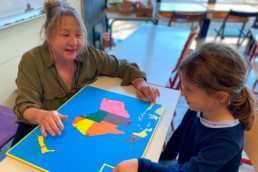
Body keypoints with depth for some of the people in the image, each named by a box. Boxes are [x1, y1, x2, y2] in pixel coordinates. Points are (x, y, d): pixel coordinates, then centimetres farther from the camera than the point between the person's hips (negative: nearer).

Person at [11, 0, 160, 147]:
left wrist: (140, 83, -17)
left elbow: (123, 67, 3)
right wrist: (41, 116, -41)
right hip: (44, 130, -1)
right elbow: (25, 107, -17)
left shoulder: (89, 55, -7)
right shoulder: (31, 61, -13)